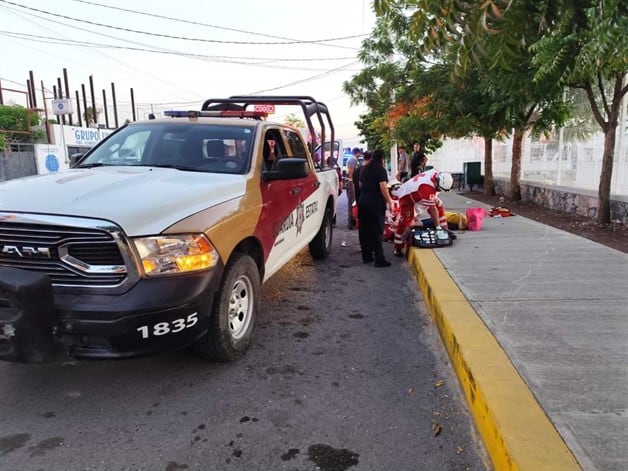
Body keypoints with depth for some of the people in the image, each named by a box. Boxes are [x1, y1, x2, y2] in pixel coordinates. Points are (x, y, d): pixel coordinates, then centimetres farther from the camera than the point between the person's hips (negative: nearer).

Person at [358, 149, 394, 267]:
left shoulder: (364, 169, 13)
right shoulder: (381, 170, -8)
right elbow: (383, 187, -16)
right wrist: (389, 201, -12)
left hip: (363, 201, 6)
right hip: (376, 202, -6)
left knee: (364, 230, 11)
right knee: (377, 231, -4)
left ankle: (366, 256, 18)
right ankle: (379, 259, -3)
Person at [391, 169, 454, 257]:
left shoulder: (438, 173, -19)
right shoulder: (427, 188, -41)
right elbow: (432, 209, -34)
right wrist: (438, 226, -26)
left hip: (418, 192, 9)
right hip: (407, 195, -9)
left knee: (439, 206, 3)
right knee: (405, 221, -13)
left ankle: (445, 230, 15)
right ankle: (397, 248, -4)